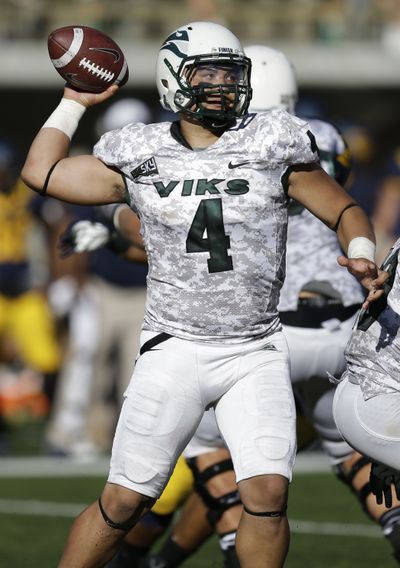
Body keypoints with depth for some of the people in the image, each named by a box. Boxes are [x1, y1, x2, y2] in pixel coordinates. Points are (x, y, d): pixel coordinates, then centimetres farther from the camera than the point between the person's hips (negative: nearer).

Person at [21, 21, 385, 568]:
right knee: (124, 500, -1)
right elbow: (41, 173, 12)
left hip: (256, 352, 0)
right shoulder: (141, 158, 5)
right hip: (175, 351, 0)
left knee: (268, 493, -14)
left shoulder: (272, 145, 3)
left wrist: (362, 257, -10)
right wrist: (76, 101, 17)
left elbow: (344, 210, 10)